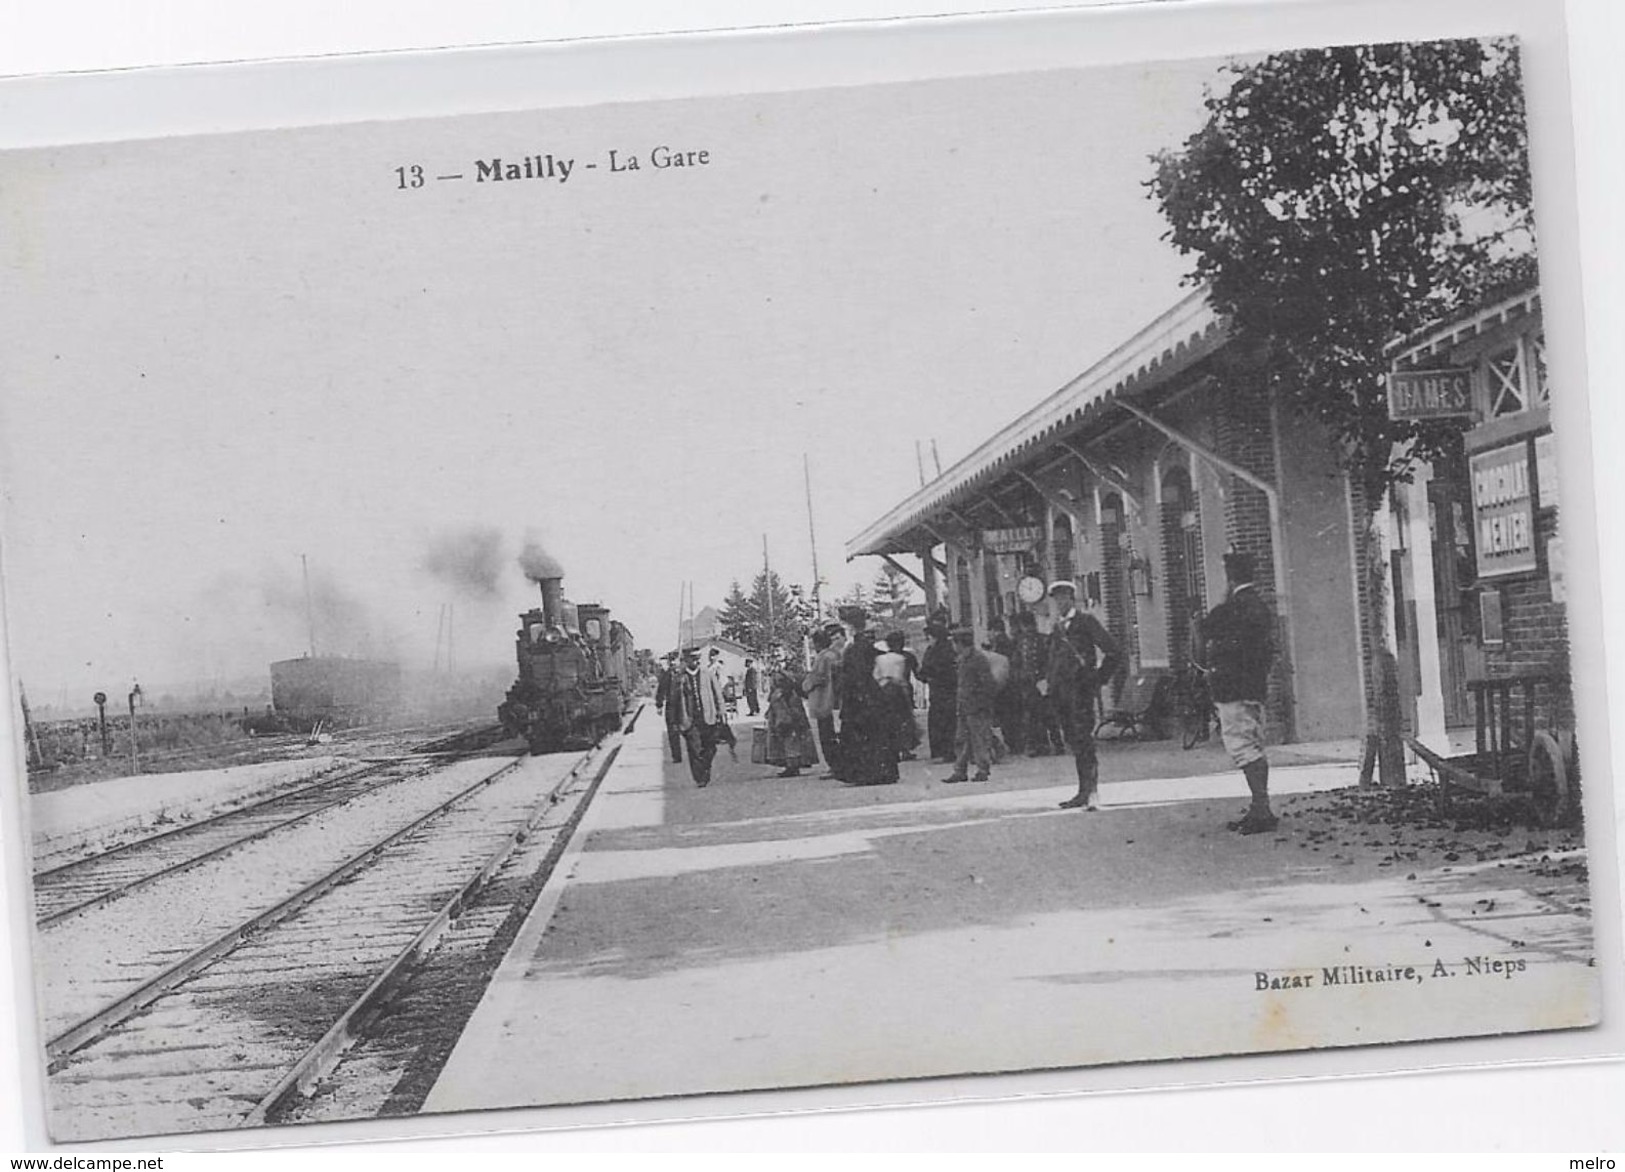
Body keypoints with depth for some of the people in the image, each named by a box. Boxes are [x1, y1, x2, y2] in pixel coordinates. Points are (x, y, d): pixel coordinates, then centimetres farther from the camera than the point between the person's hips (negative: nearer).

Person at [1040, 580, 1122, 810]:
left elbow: (1114, 652, -3)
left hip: (1081, 688, -7)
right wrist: (1047, 681, 11)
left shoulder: (1086, 622, -1)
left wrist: (1099, 677, -5)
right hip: (1062, 692, 7)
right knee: (1075, 742, 7)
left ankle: (1092, 792, -18)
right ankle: (1084, 792, 11)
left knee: (1084, 741, -14)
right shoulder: (1056, 628, 19)